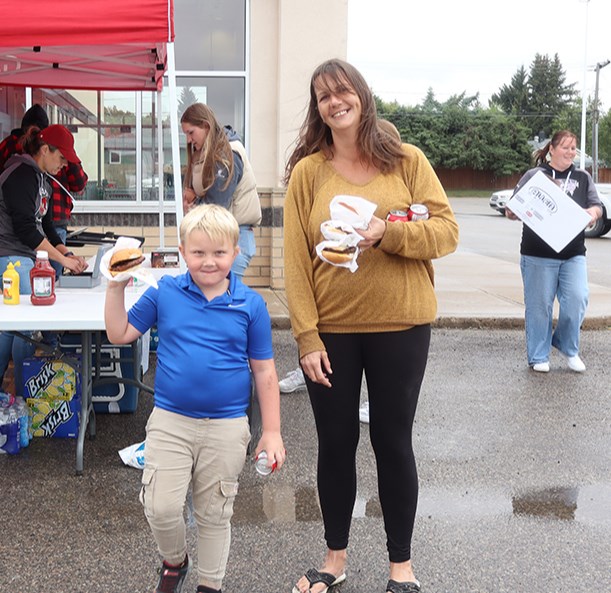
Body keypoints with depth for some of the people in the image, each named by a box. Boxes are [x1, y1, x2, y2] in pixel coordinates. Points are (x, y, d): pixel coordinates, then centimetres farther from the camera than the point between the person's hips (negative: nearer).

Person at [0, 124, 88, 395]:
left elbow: (45, 227, 20)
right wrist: (63, 259, -15)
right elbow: (25, 228, -19)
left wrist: (68, 254, 6)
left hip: (26, 260, 9)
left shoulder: (41, 180, 17)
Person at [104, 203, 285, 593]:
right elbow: (120, 334, 6)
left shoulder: (251, 304, -5)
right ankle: (175, 560, 31)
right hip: (170, 421, 1)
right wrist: (116, 288, -7)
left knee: (215, 513, 13)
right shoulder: (165, 293, -3)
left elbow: (264, 372, -1)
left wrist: (272, 431, -1)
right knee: (161, 507, -2)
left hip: (227, 428, 0)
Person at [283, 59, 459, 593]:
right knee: (336, 442, 12)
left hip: (401, 329, 0)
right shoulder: (308, 171, 0)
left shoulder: (407, 161, 0)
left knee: (393, 441, 9)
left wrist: (387, 232, -21)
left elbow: (447, 231, -4)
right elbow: (295, 260, -3)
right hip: (331, 331, 1)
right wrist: (307, 338, -9)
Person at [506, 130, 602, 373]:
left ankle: (569, 348, 17)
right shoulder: (534, 175, 4)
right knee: (539, 305, 2)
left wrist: (591, 213, -15)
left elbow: (597, 207, 8)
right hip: (538, 254, -2)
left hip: (573, 254, 3)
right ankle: (538, 357, 15)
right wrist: (512, 211, -20)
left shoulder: (583, 178, 14)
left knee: (576, 300, -7)